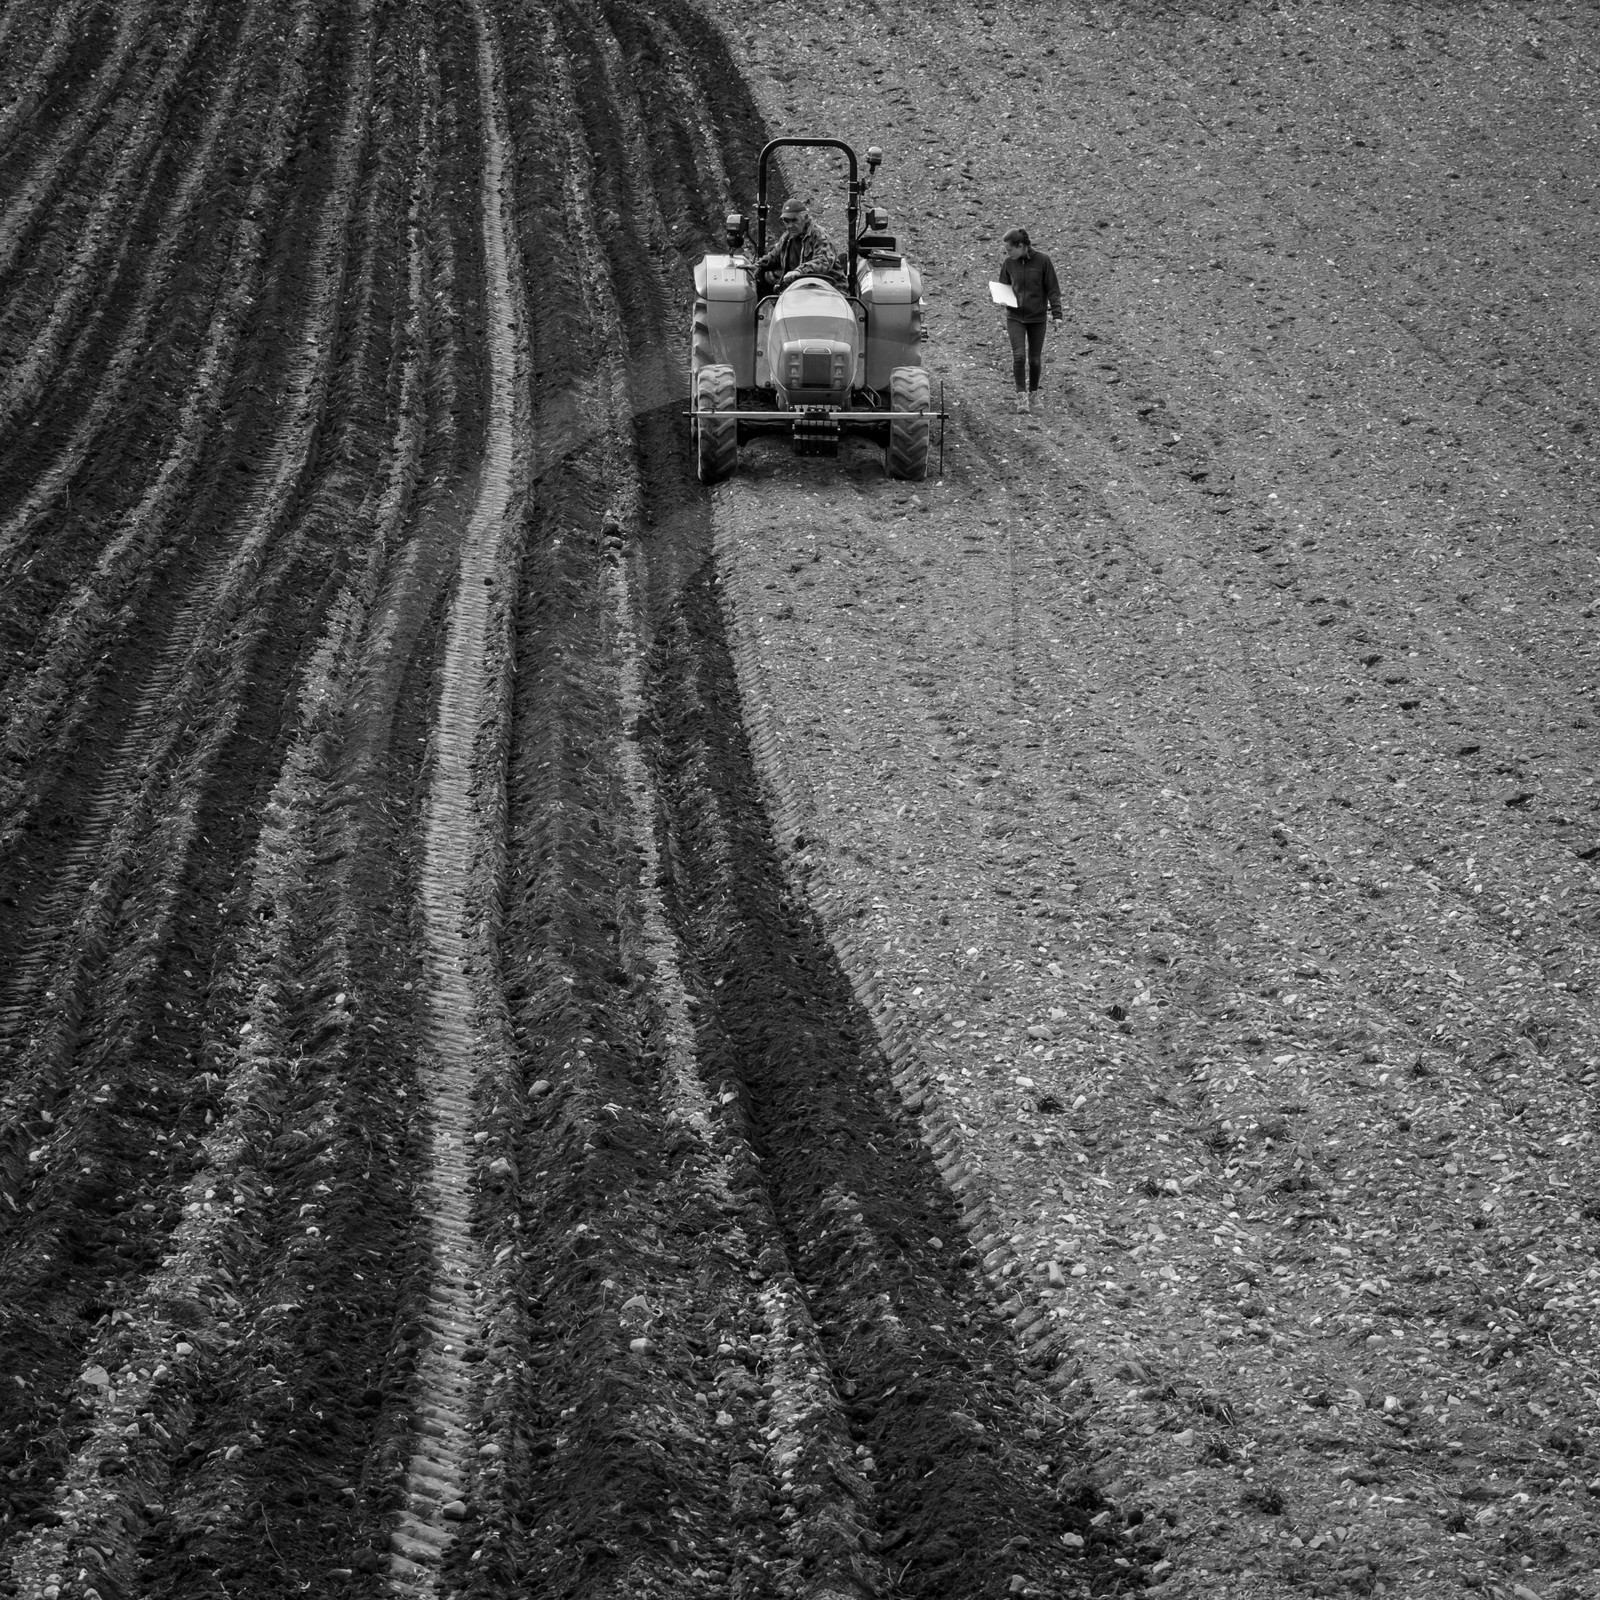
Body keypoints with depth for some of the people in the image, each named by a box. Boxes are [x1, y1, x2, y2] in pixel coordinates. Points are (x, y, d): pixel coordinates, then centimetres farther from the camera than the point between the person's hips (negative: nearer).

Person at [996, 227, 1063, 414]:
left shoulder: (1042, 260, -8)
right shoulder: (1009, 263, -1)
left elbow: (1053, 289, -3)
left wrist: (1056, 314, -10)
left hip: (1037, 317, -1)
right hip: (1015, 316, 1)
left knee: (1035, 359, 7)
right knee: (1019, 355, -13)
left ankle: (1033, 394, 26)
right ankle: (1021, 396, -6)